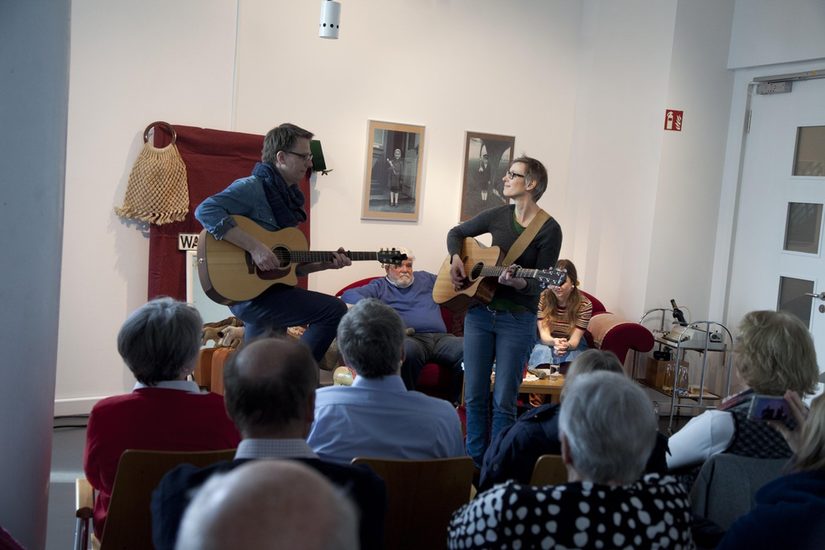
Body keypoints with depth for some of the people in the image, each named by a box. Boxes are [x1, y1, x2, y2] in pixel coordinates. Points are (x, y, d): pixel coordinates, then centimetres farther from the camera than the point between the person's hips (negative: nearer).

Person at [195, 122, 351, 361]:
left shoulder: (288, 198, 16)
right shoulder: (252, 187, -10)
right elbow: (205, 211, -27)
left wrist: (326, 264, 4)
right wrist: (255, 247, -29)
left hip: (268, 289, 10)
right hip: (249, 294, -10)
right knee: (335, 310, -16)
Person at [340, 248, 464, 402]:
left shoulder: (425, 279, 31)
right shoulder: (379, 286, 18)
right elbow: (348, 295, 3)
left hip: (440, 336, 3)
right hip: (409, 338, -3)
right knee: (408, 349, -42)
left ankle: (456, 403, -15)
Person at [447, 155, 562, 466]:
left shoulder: (549, 230, -8)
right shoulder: (498, 216, 5)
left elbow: (540, 285, -9)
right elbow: (456, 233, 19)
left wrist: (517, 282, -29)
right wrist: (455, 259, 0)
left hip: (517, 320, -4)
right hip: (479, 313, 5)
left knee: (504, 401, 0)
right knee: (474, 396, 9)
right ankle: (475, 461, 23)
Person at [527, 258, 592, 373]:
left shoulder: (584, 305, -12)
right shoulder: (543, 298, -9)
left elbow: (575, 340, -16)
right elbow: (544, 333, -16)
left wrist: (567, 345, -43)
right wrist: (554, 342, -41)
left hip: (572, 346, -1)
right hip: (546, 343, 1)